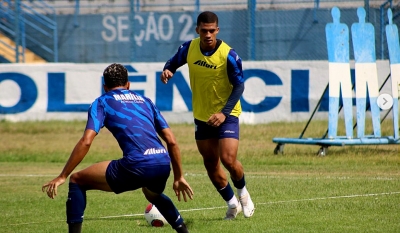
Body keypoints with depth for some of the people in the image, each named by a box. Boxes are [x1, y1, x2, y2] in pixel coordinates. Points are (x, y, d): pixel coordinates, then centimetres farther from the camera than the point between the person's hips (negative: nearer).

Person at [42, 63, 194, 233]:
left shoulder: (102, 102, 14)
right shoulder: (145, 101, 27)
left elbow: (86, 141, 0)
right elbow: (171, 141, 22)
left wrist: (62, 177, 3)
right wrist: (179, 177, 29)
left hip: (136, 166, -5)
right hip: (163, 164, 5)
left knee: (77, 180, 13)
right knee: (153, 194, 41)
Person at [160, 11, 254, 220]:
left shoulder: (228, 55, -21)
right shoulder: (189, 48, -8)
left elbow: (239, 86, -17)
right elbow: (173, 62, 9)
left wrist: (224, 113, -28)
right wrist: (167, 71, -17)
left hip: (226, 115, -5)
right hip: (202, 115, 5)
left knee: (228, 159, -19)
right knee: (211, 164, 10)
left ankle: (242, 192, 13)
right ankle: (231, 204, 30)